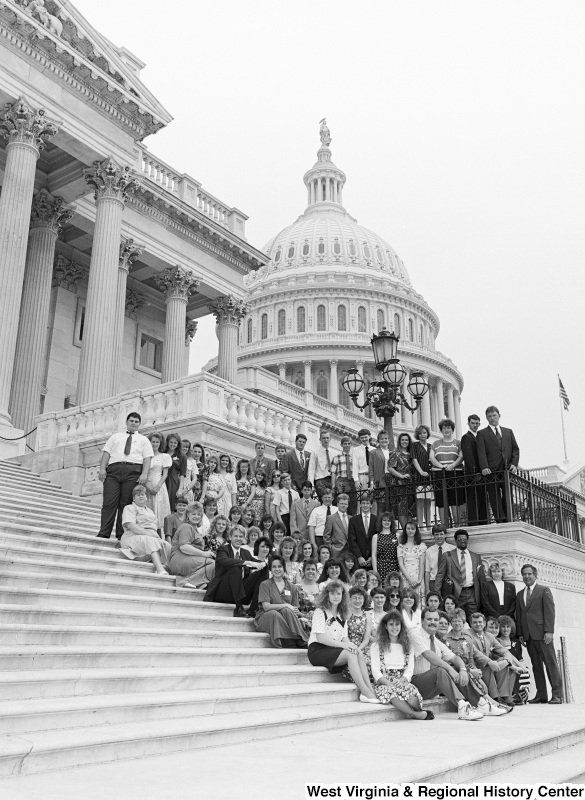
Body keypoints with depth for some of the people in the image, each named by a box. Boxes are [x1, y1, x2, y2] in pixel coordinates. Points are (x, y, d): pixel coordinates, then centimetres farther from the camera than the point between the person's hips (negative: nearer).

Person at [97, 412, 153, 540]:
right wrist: (102, 469, -1)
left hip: (133, 472, -1)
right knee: (109, 502, -8)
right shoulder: (115, 436, 25)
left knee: (126, 503, -5)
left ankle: (121, 535, -2)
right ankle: (103, 533, -10)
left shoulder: (143, 440, 21)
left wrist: (144, 474, -8)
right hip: (113, 470, 1)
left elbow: (147, 458, 8)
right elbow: (106, 453, 15)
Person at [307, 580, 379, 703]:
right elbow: (320, 638, -15)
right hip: (317, 651, -6)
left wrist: (350, 645, -13)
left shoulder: (342, 616, 16)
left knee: (359, 654, -20)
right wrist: (342, 645, -22)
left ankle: (370, 690, -28)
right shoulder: (320, 612, -6)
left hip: (335, 650, 6)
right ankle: (365, 692, -30)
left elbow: (344, 638, 10)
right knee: (350, 655, -27)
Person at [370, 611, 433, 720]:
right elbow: (375, 671, 1)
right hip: (383, 683, -2)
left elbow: (409, 669, 9)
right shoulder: (377, 646, 10)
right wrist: (389, 683, -16)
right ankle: (416, 714, -34)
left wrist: (401, 680, -12)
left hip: (402, 681, 2)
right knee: (391, 692, -40)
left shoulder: (407, 646, 19)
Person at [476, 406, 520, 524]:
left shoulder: (508, 432, 20)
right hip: (492, 471, -3)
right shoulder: (482, 433, 10)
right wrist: (484, 467, -17)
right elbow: (481, 452, -3)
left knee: (508, 498, 0)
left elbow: (515, 449, 14)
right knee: (495, 498, -5)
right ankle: (500, 522, -8)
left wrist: (514, 464, -3)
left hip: (507, 470, 3)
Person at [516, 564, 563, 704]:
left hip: (542, 634, -5)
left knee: (550, 663, -5)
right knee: (536, 665, 5)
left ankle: (557, 694, -3)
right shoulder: (519, 595, 18)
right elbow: (518, 615, 17)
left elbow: (550, 611, -5)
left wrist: (549, 631, -13)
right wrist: (520, 634, 8)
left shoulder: (544, 590, 3)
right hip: (528, 635, 5)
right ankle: (541, 695, 8)